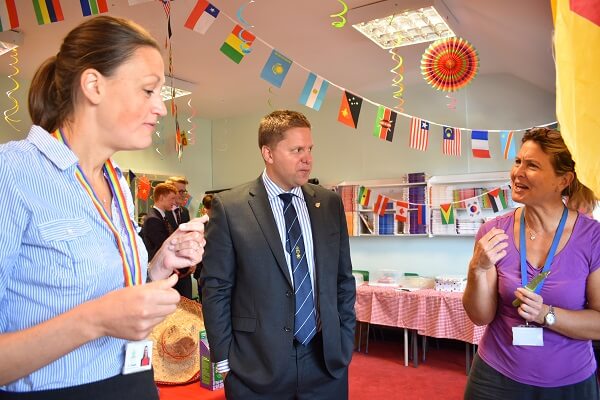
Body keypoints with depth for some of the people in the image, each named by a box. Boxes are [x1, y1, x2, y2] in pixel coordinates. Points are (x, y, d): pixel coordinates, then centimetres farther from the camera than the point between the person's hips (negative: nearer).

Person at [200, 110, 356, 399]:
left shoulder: (330, 204, 3)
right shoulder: (229, 207, -8)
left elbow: (344, 279, 8)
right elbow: (215, 288, -5)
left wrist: (345, 343, 5)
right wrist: (224, 359, -5)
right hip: (257, 368, -3)